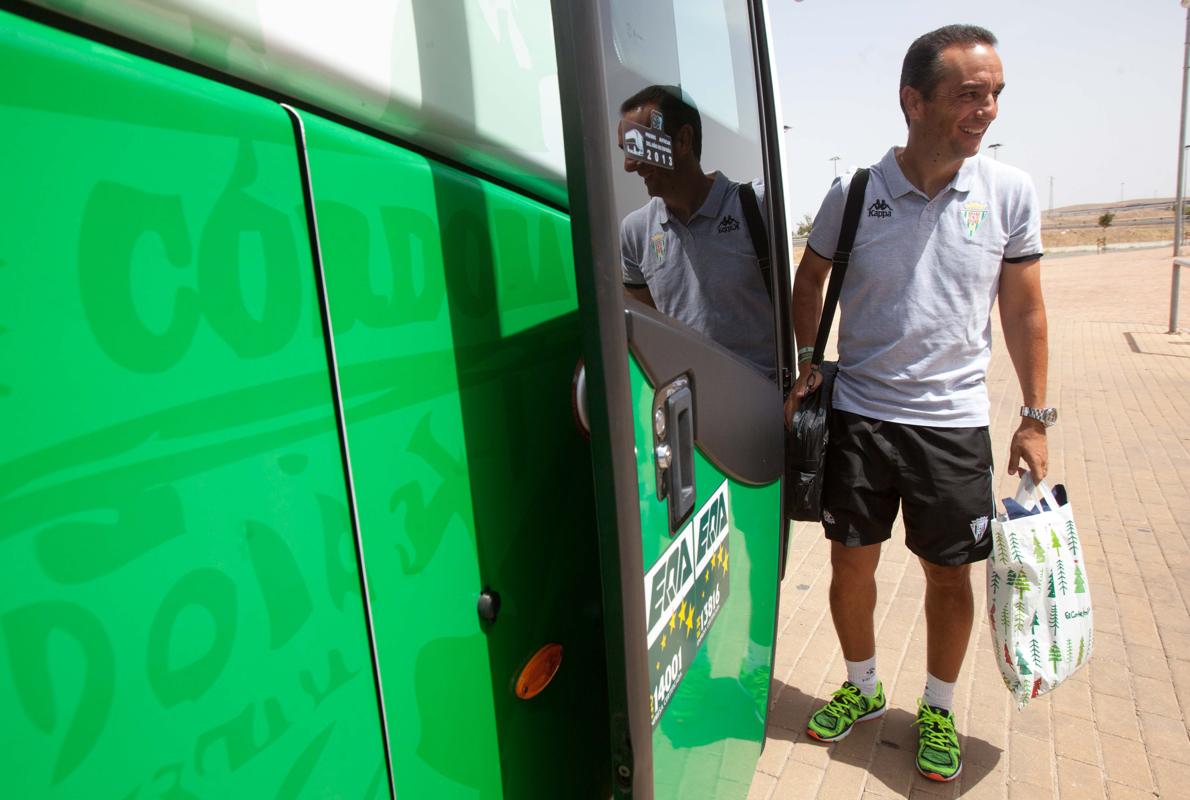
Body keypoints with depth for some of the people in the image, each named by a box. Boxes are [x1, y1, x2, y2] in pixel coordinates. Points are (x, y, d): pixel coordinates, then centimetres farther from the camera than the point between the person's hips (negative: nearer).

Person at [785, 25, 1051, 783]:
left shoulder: (1010, 193, -2)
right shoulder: (854, 193, -5)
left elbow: (1024, 310, 3)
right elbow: (810, 280, 9)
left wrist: (1036, 417, 2)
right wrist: (808, 363, -3)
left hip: (954, 420, 1)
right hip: (859, 414, 0)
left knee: (950, 577, 11)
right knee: (851, 564, 10)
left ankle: (939, 711, 36)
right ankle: (863, 688, 36)